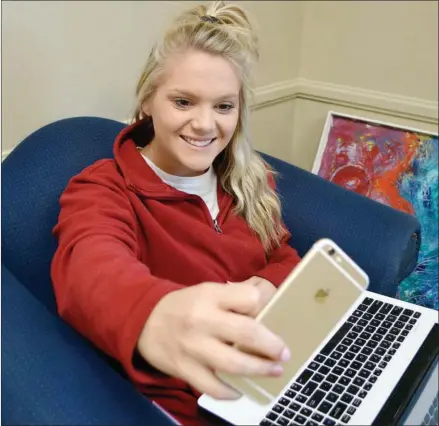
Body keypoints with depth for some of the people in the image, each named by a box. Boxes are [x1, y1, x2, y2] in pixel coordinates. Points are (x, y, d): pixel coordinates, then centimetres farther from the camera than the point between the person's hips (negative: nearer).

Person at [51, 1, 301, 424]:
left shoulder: (249, 180, 5)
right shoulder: (101, 191, -12)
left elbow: (285, 259, 12)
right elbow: (91, 267, -33)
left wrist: (266, 289, -14)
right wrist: (156, 318, -57)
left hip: (278, 377, 4)